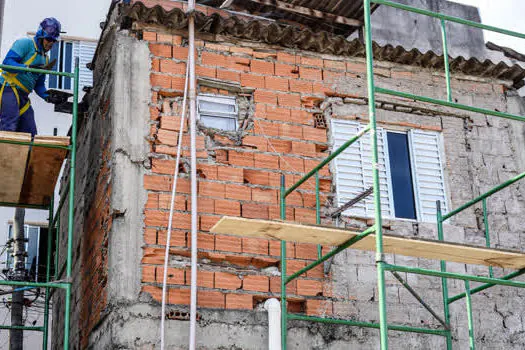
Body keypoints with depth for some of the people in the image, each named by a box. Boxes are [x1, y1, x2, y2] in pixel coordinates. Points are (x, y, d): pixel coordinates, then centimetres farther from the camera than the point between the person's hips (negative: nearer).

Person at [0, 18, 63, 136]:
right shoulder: (26, 44, -2)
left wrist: (47, 96, 2)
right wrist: (29, 67, -23)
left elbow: (39, 84, 22)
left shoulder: (45, 59, 22)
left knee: (30, 133, 3)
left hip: (23, 96, 9)